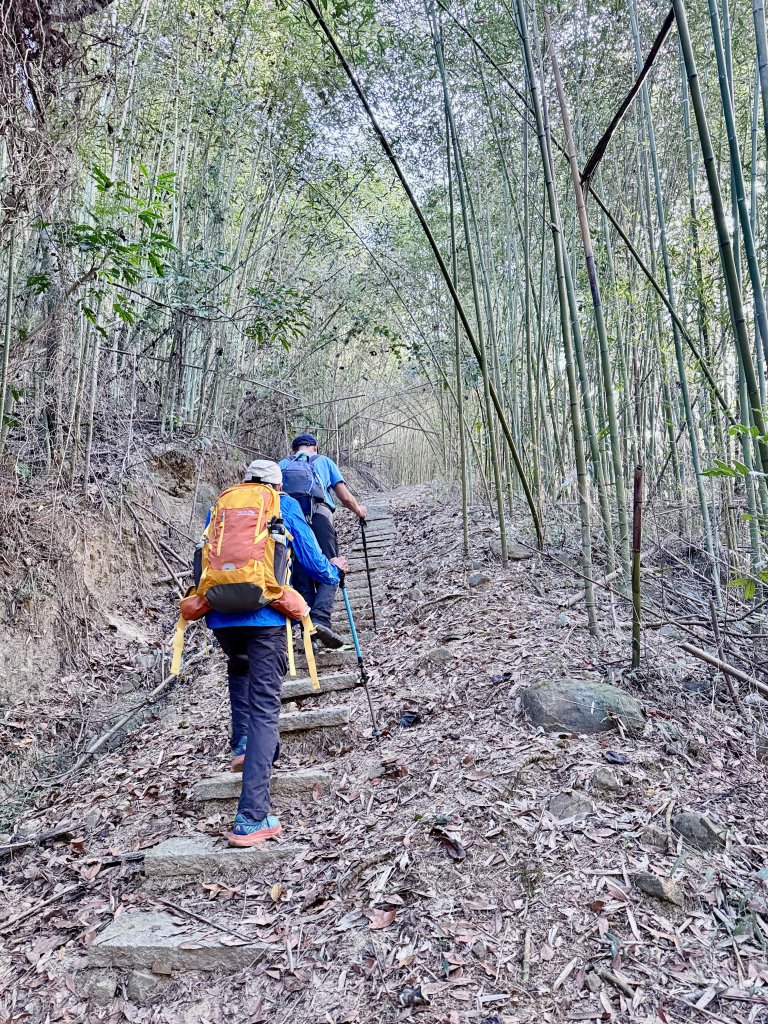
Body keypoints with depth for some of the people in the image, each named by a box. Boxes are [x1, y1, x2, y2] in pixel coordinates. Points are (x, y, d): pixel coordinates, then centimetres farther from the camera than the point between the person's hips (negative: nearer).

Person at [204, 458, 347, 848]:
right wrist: (334, 570, 28)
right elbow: (311, 561, 7)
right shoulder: (285, 506, 10)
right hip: (265, 614, -4)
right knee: (264, 708, -2)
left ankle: (242, 743, 21)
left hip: (222, 614, 4)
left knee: (238, 670, 35)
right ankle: (251, 819, -7)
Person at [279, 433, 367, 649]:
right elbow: (345, 497, 17)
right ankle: (321, 620, -22)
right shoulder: (324, 461, 24)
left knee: (301, 578, 6)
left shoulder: (281, 465, 28)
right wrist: (358, 510, 35)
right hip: (319, 517, -2)